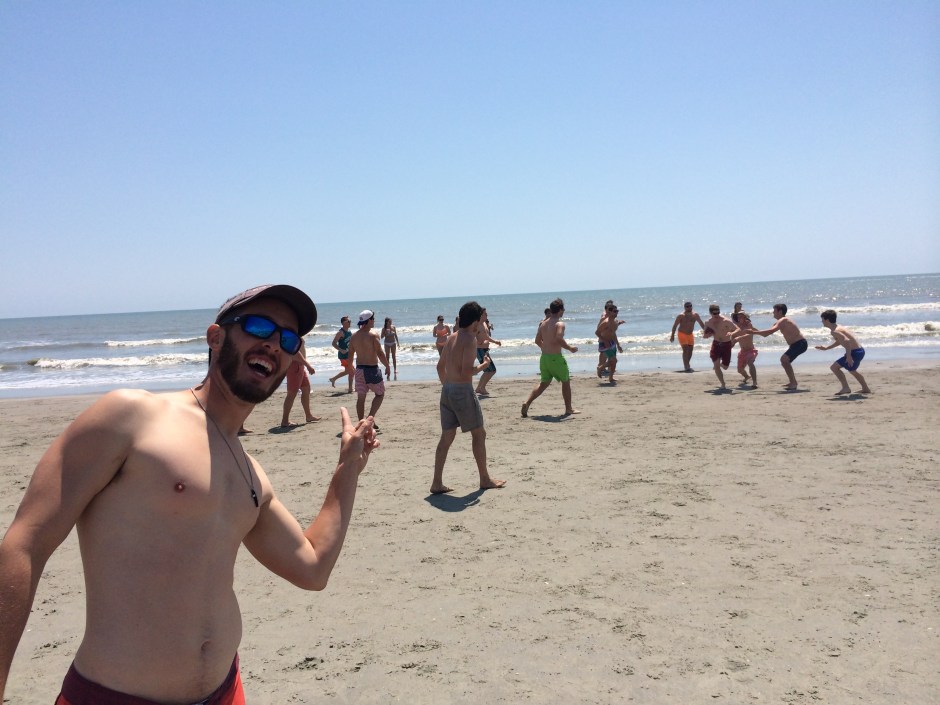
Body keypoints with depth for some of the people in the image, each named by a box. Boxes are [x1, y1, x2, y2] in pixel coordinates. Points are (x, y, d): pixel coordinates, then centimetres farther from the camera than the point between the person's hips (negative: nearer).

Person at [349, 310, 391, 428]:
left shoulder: (354, 336, 4)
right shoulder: (373, 335, -13)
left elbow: (350, 354, 10)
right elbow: (380, 354, -16)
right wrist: (387, 366, -4)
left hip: (359, 369, 5)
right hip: (372, 369, -5)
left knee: (360, 397, 9)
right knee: (380, 394, 11)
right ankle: (370, 417, -4)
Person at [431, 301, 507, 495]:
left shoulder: (452, 338, 12)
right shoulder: (470, 339, -13)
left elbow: (440, 366, 19)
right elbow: (466, 372, -21)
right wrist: (483, 365, -5)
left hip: (447, 391, 8)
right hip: (463, 391, -8)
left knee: (446, 437, 10)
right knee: (479, 434, 7)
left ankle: (437, 483, 10)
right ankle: (485, 479, 16)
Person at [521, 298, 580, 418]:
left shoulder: (543, 323, 10)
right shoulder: (559, 324, -12)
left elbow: (537, 340, 14)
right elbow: (559, 339, -26)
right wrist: (570, 348, -12)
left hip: (544, 357, 7)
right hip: (556, 357, -7)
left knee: (544, 383, 15)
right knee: (566, 381, 12)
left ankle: (527, 403, 2)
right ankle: (568, 409, 19)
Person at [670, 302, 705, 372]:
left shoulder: (695, 315, -2)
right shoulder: (681, 316, -15)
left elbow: (701, 324, 9)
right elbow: (675, 325, -13)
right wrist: (672, 335, -16)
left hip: (690, 334, 5)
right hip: (682, 334, -5)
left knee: (690, 350, 8)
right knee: (685, 350, -16)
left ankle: (687, 365, 26)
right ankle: (686, 367, -15)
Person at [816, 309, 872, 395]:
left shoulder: (834, 331, -19)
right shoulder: (838, 327, 13)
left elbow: (847, 341, -33)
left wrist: (848, 356, -30)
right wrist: (827, 347, 32)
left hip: (855, 352, -10)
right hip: (860, 350, 10)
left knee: (834, 367, -7)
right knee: (852, 370, 33)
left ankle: (845, 388, -4)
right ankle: (866, 389, 46)